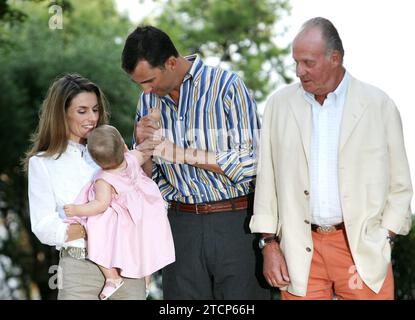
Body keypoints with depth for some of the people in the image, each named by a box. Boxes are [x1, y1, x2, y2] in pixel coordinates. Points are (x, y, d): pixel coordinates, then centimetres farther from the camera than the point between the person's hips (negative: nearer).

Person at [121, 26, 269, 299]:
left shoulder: (227, 86, -8)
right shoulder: (149, 102, 9)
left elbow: (251, 161, -14)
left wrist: (183, 154, -17)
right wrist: (143, 145, -6)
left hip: (234, 222, -4)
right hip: (182, 223, 4)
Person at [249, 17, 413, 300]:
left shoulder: (379, 106, 0)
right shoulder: (280, 104, 5)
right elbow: (267, 179, 7)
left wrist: (380, 245, -4)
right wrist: (269, 244, 2)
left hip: (362, 246, -1)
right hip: (301, 249, 1)